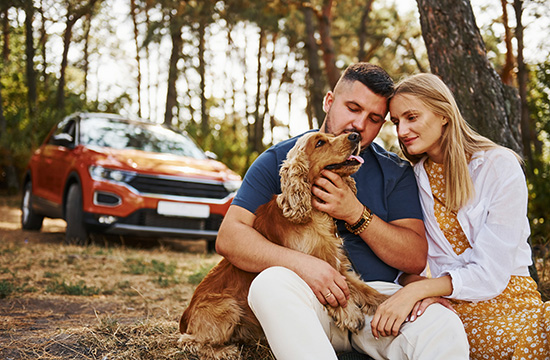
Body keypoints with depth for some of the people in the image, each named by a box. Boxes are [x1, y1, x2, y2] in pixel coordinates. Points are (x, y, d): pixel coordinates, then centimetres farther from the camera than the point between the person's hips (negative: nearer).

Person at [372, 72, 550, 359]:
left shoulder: (499, 166, -5)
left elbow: (491, 272, -12)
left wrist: (418, 290, -25)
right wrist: (417, 286, -18)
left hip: (508, 297, 0)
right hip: (450, 307, 0)